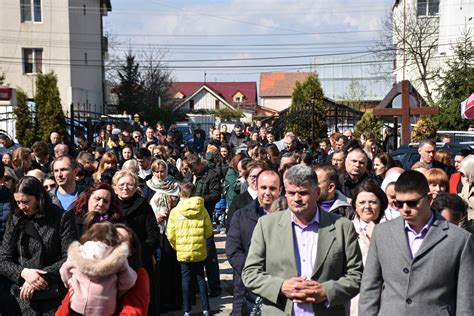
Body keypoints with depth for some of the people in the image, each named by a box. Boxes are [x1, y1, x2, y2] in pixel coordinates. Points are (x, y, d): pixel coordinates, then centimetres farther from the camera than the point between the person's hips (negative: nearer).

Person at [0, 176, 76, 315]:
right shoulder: (15, 221, 5)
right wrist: (23, 272, -15)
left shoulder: (62, 218, -4)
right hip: (24, 291, 2)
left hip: (54, 291, -2)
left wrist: (43, 276, -17)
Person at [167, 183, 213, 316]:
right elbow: (208, 232, -2)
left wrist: (176, 246, 11)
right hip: (199, 251, 1)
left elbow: (170, 235, -6)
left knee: (186, 279, 10)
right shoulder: (202, 210, -6)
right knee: (200, 278, 13)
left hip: (183, 251, -1)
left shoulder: (175, 211, -8)